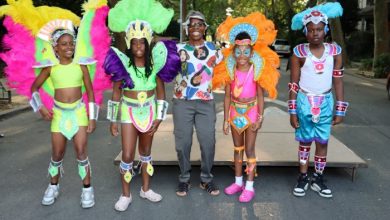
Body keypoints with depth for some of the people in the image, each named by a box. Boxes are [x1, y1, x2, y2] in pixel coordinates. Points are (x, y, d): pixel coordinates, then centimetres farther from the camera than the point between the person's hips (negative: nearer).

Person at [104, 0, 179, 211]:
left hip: (149, 111, 2)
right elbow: (115, 93, -5)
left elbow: (161, 92, 1)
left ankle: (146, 189, 30)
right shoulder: (122, 62, -11)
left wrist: (159, 117, -3)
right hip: (129, 111, -2)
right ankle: (125, 195, 15)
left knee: (146, 152, 15)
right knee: (127, 155, -2)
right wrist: (113, 120, -4)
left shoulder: (155, 61, -5)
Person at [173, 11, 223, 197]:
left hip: (206, 102, 1)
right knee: (183, 142, 3)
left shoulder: (213, 49, 8)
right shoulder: (178, 48, 4)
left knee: (208, 142, 1)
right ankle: (184, 179, 21)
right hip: (182, 102, -1)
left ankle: (206, 179, 19)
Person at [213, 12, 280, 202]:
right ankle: (238, 182, 27)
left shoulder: (258, 71, -11)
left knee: (249, 149, 2)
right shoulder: (229, 71, -3)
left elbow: (260, 97, -7)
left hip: (251, 112, -3)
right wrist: (226, 119, -1)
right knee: (238, 148, 14)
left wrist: (260, 118, -11)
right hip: (235, 112, 3)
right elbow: (228, 96, 0)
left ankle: (249, 187, 11)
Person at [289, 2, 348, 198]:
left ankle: (318, 179, 24)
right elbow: (294, 84, -6)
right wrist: (292, 111, -7)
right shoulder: (299, 52, -9)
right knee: (305, 141, 9)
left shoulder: (334, 51, -2)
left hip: (325, 102, 2)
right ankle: (303, 177, 23)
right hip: (305, 102, -2)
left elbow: (338, 81, 2)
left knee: (322, 142, 9)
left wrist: (340, 109, 1)